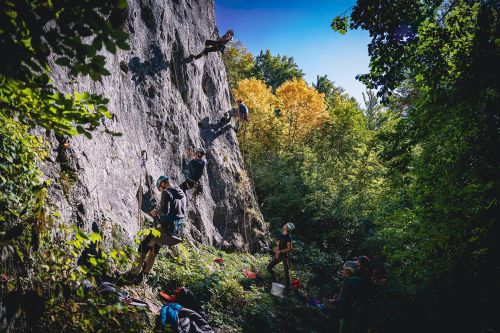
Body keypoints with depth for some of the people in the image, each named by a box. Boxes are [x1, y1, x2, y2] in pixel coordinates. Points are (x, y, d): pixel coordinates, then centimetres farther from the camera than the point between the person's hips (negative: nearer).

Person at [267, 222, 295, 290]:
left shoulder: (288, 237, -15)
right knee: (269, 267, 7)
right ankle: (275, 281, 18)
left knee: (286, 271, 0)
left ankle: (287, 286, 12)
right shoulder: (281, 235, 8)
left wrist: (280, 251, -21)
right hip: (278, 255, 8)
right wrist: (276, 252, -9)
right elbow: (277, 245, 8)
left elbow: (289, 249, -18)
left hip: (284, 256, -8)